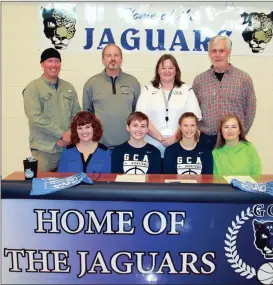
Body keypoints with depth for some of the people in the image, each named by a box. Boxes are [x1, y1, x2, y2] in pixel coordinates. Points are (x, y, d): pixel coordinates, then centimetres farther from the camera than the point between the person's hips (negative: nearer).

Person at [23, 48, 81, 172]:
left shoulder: (69, 87, 11)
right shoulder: (33, 88, -4)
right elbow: (36, 117, -14)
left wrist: (70, 134, -7)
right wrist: (62, 134, -16)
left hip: (68, 147, 4)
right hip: (44, 149, -4)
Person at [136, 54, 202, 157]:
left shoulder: (187, 90, 8)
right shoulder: (148, 89, 7)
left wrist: (176, 137, -12)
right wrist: (161, 138, -11)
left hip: (180, 143, 0)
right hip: (153, 143, 0)